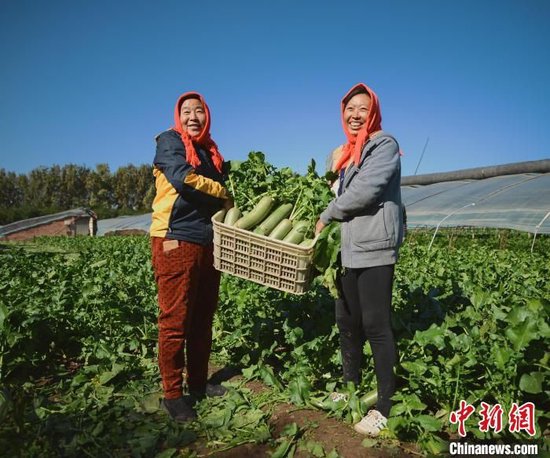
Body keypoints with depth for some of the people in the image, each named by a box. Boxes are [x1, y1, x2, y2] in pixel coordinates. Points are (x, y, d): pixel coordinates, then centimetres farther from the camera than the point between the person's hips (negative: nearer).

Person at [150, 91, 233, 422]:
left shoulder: (211, 151, 21)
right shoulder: (169, 142, 0)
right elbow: (184, 180, -16)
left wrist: (228, 209, 2)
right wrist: (224, 194, -5)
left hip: (207, 243, 7)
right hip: (176, 243, -7)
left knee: (203, 319, 12)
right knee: (175, 322, -2)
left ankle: (198, 382, 26)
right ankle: (172, 394, 10)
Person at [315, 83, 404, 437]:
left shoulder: (385, 144, -4)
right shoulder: (343, 153, 20)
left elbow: (365, 190, -17)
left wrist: (326, 215, -7)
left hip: (374, 249, -8)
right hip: (348, 249, 8)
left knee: (376, 326, -5)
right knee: (347, 322, 14)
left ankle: (386, 405, 8)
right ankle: (351, 389, 31)